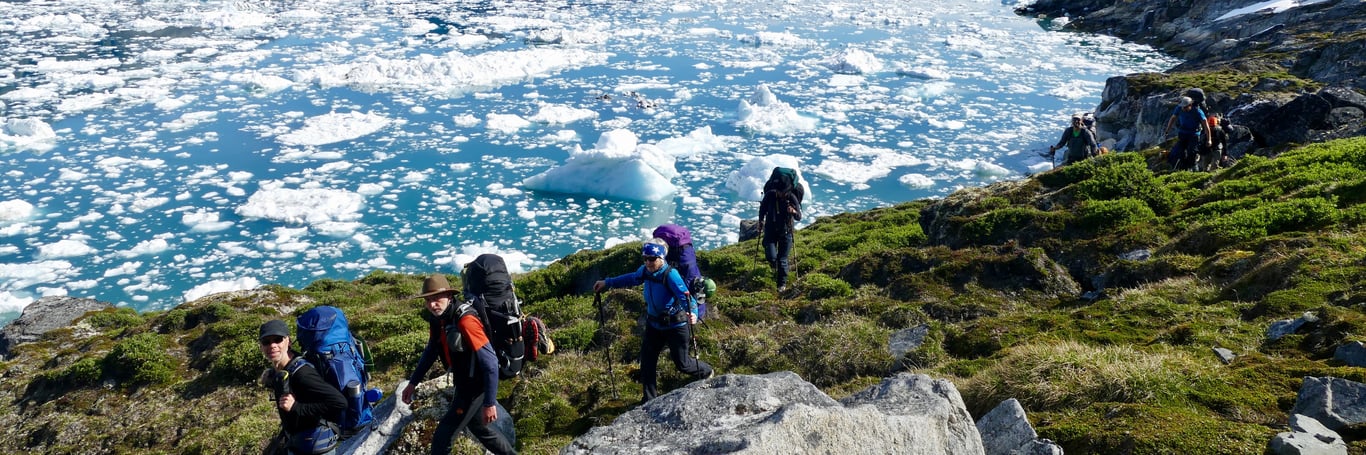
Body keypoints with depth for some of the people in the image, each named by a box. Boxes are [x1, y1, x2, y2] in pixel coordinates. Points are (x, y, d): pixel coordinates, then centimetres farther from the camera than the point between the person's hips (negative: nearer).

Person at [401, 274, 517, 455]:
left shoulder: (465, 320, -29)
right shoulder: (436, 319, -3)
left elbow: (490, 362, -29)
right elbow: (431, 352, 16)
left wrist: (489, 402, -27)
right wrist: (413, 382, 13)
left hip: (476, 386, -8)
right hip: (464, 383, 8)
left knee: (443, 436, -1)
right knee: (479, 426, 25)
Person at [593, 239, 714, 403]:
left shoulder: (671, 274, -28)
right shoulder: (645, 271, -8)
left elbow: (685, 295, -37)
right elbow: (630, 279, 14)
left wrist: (693, 313, -56)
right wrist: (607, 283, 15)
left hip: (676, 325, -6)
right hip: (654, 324, 6)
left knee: (682, 363, 8)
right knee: (647, 360, 7)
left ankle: (707, 372, 40)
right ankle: (649, 399, 23)